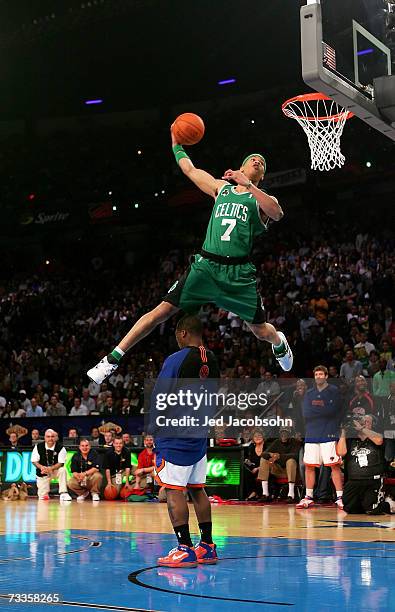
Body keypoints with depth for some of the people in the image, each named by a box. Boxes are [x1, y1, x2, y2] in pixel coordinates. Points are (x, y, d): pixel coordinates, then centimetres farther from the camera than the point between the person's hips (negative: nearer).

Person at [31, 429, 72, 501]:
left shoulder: (60, 448, -13)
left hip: (55, 470, -1)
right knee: (42, 497, -3)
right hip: (42, 472, 1)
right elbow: (34, 461, -5)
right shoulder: (38, 447, -7)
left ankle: (63, 493, -26)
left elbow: (61, 463, -17)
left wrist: (50, 468, -33)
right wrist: (41, 467, -25)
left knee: (62, 470, -35)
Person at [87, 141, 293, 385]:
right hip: (206, 265, 1)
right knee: (162, 311, -8)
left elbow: (277, 213, -17)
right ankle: (112, 359, -5)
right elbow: (190, 169, 31)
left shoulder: (262, 198, 8)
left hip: (239, 273, -1)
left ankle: (280, 342, 45)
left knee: (260, 329, 6)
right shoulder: (221, 187, 18)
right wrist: (176, 144, 34)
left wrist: (247, 185, -22)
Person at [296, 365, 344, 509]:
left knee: (334, 465, -7)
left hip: (328, 434, -5)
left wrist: (315, 410, -4)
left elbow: (332, 410, -13)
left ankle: (339, 497, -6)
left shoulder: (334, 391, 1)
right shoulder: (309, 393, 15)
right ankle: (308, 498, 15)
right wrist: (323, 410, -9)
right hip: (311, 435, 5)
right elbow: (305, 413, 2)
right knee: (309, 466, 6)